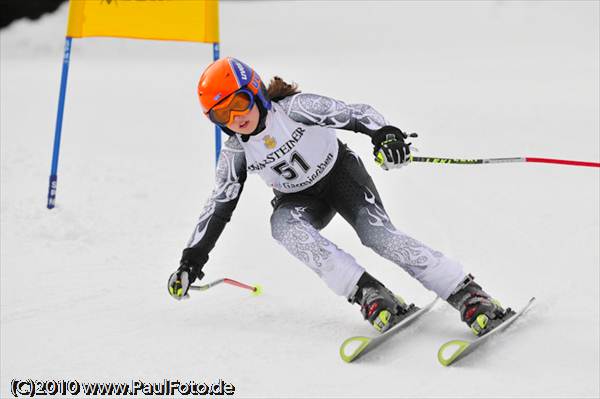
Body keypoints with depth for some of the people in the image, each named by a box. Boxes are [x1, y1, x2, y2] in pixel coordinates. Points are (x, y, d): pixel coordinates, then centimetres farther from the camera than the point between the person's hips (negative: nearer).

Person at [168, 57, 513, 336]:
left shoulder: (293, 108, -24)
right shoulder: (236, 152, -13)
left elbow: (357, 113, -29)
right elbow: (220, 205, -2)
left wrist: (384, 134, -50)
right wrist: (192, 258, -3)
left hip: (339, 172, -3)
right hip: (300, 200, 3)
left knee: (377, 233, -27)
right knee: (283, 225, -31)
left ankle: (470, 297, -29)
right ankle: (370, 295, -40)